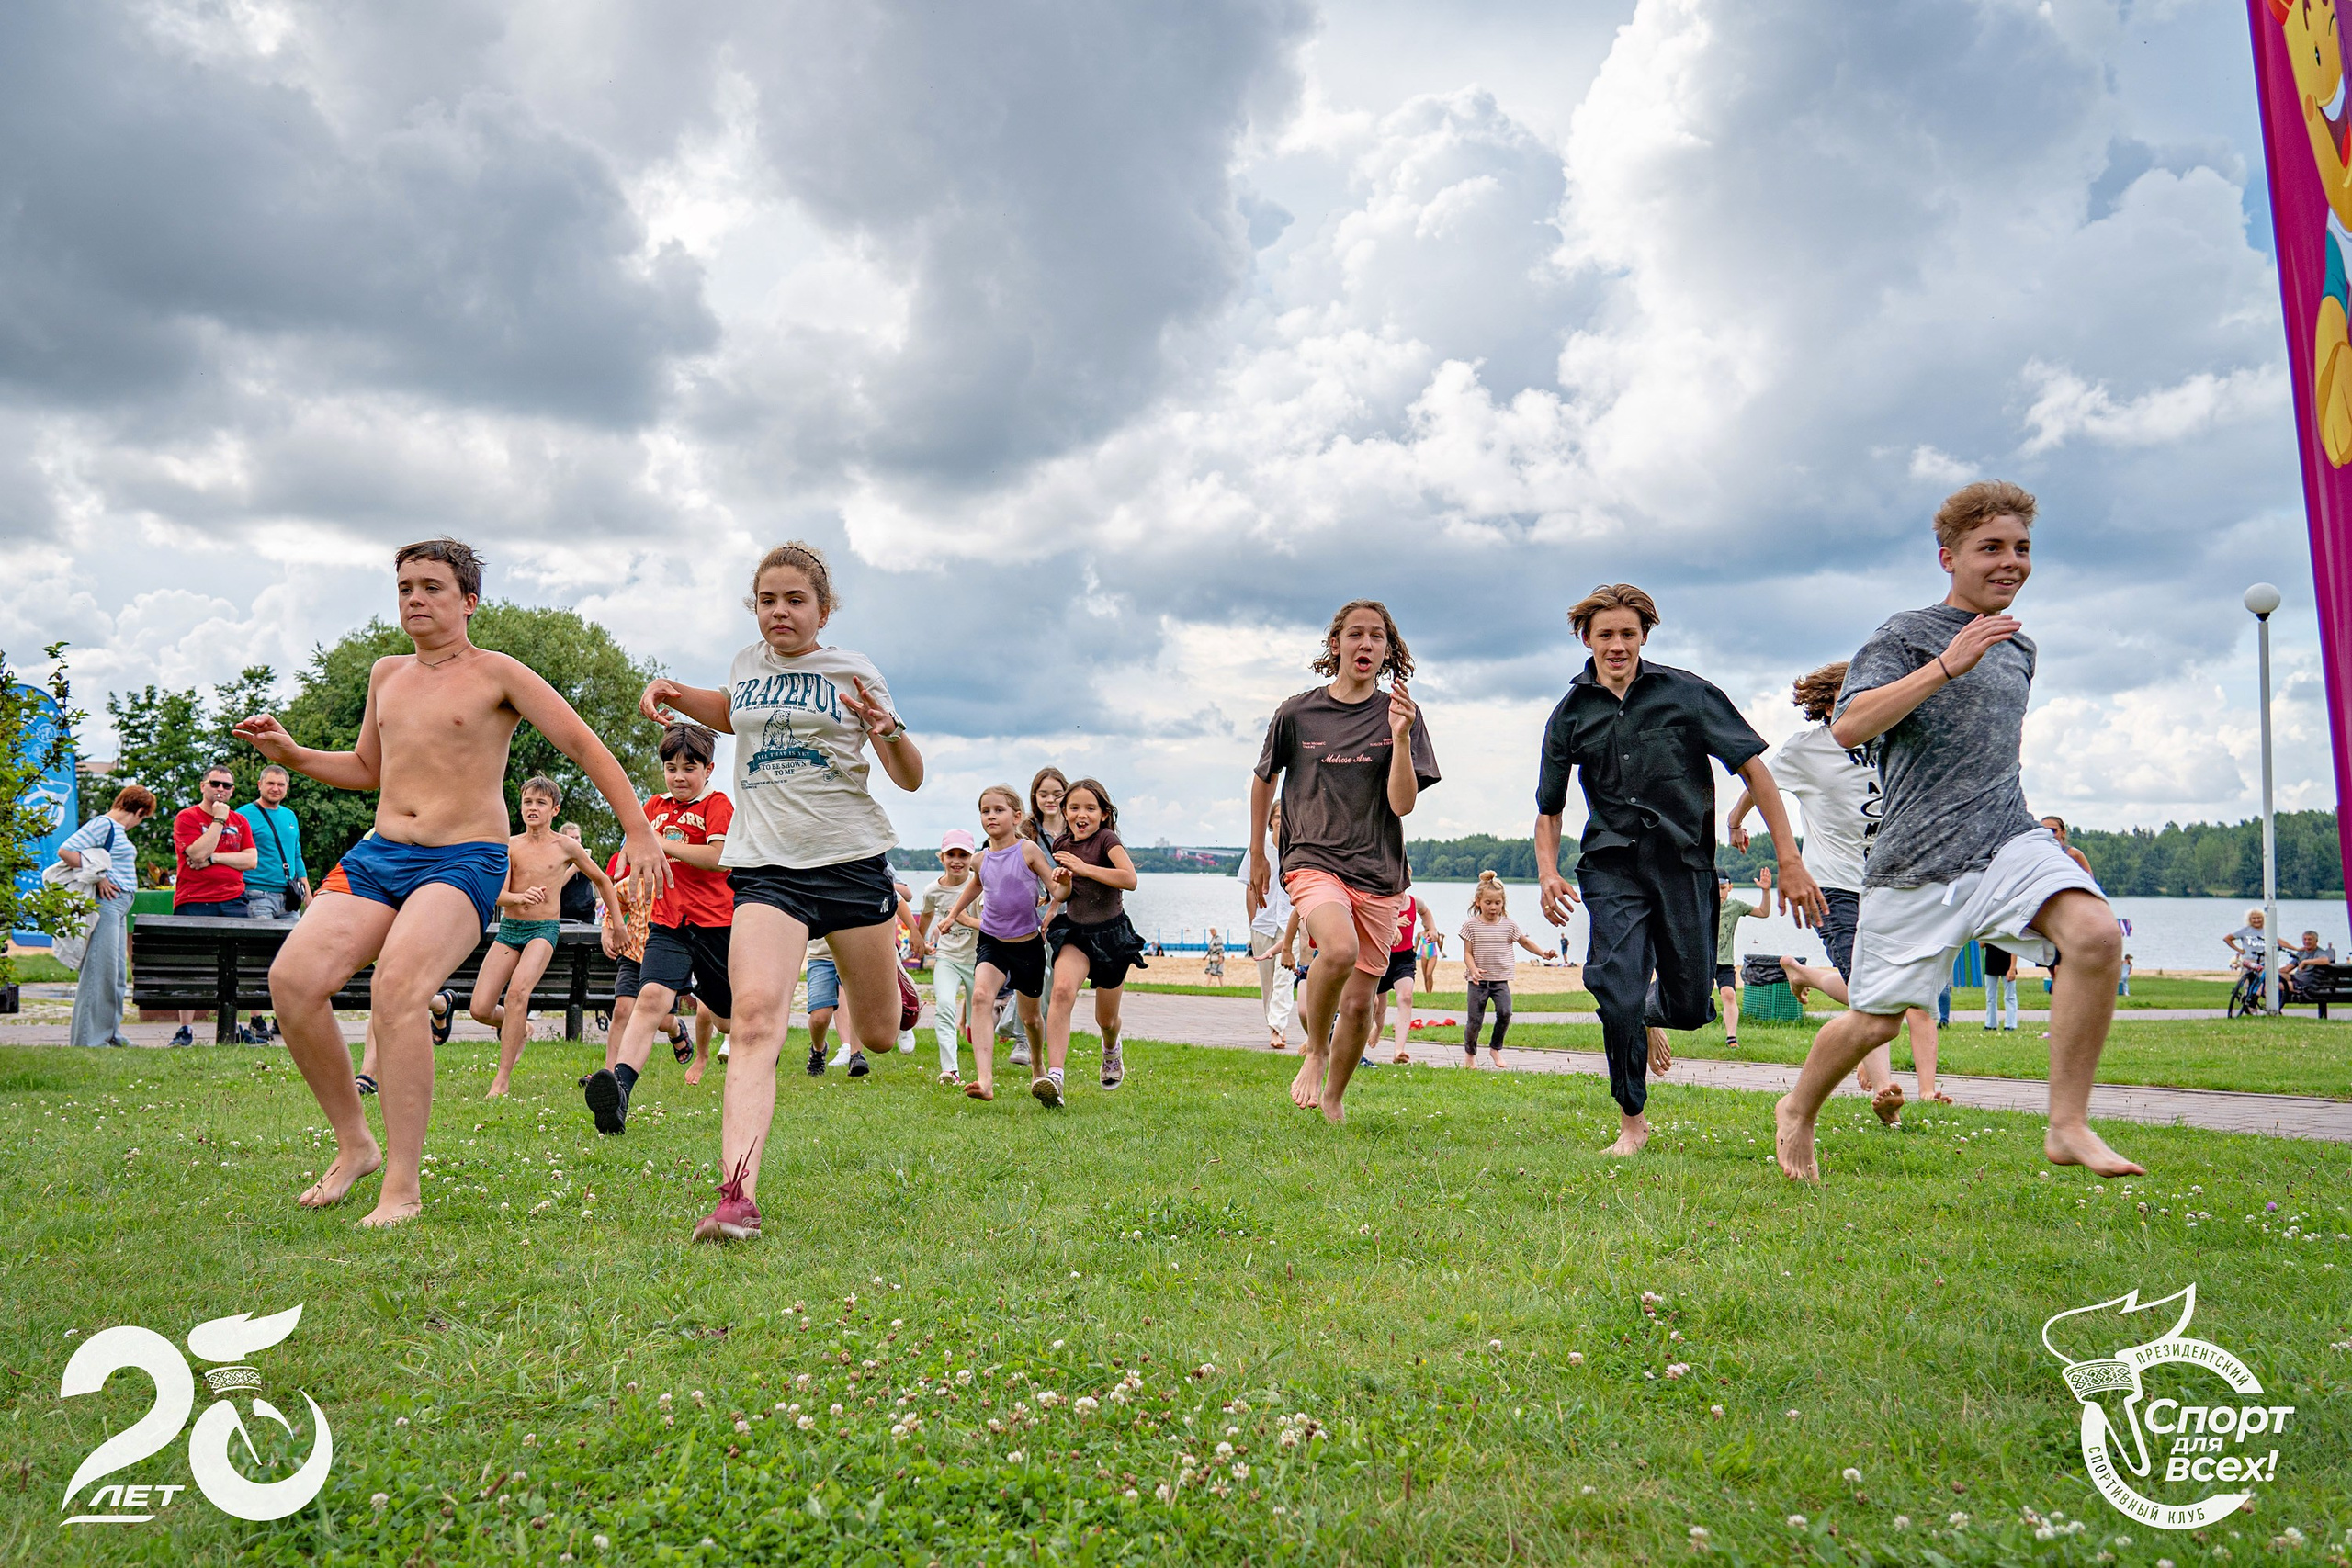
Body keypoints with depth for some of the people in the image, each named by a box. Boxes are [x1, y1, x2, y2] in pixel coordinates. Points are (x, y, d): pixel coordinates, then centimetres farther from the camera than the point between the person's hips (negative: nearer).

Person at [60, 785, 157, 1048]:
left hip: (119, 906, 10)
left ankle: (110, 1034, 21)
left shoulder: (117, 829, 19)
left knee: (118, 972, 13)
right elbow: (65, 851, -19)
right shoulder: (102, 824, -10)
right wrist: (98, 878, -18)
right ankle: (88, 1039, -2)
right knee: (99, 970, -6)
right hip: (105, 903, -10)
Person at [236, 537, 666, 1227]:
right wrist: (289, 753, 16)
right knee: (293, 977, -16)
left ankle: (403, 1186, -22)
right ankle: (354, 1144, 1)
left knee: (397, 986, -29)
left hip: (465, 860, -6)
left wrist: (638, 832, -10)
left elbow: (584, 746, -2)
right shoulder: (387, 674, 19)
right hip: (378, 855, 6)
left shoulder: (497, 674, 1)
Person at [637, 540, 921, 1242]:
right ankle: (737, 1197, -30)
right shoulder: (747, 663, 11)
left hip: (851, 857, -1)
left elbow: (911, 780, 0)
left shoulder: (854, 671, 2)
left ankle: (872, 964, 48)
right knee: (756, 1016, -23)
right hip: (767, 865, 1)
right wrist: (674, 695, 17)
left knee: (878, 1033, 11)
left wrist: (889, 729, -21)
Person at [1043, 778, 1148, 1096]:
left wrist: (1083, 867, -30)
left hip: (1111, 932, -3)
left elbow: (1130, 879, -29)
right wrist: (1063, 884, -8)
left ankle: (1111, 1051, 50)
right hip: (1074, 930, 3)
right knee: (1062, 989, -28)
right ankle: (1054, 1075, -35)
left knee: (1106, 1019, 12)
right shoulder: (1063, 845, 4)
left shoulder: (1107, 839, -12)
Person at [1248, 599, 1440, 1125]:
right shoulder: (1297, 713, 1)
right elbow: (1264, 779, 17)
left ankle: (1333, 1099, 30)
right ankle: (1315, 1051, -6)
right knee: (1339, 949, -32)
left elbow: (1402, 803, -7)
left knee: (1360, 1002, 5)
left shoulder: (1399, 715, 2)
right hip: (1313, 859, -2)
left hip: (1379, 871, 2)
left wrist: (1400, 736, -20)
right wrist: (1257, 854, 21)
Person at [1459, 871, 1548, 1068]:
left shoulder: (1509, 925, 4)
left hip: (1501, 980, 1)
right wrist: (1473, 969, -20)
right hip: (1478, 980, -1)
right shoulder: (1471, 925, -1)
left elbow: (1525, 941, 19)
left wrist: (1543, 953, 10)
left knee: (1505, 1013, -16)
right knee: (1474, 1019, -2)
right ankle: (1470, 1052, 21)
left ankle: (1495, 1048, 6)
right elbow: (1468, 953, -3)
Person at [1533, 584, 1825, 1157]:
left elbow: (1753, 768, -2)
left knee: (1691, 1006, 4)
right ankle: (1631, 1123, 7)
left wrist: (1789, 860, -7)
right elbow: (1549, 808, 16)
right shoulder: (1571, 714, 6)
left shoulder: (1685, 693, -2)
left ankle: (1651, 1020, 44)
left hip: (1684, 862, 0)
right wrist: (1547, 872, -2)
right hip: (1612, 866, 1)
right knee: (1618, 995, -14)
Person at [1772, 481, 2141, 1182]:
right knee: (1875, 1019, 5)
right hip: (1915, 859, -4)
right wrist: (1948, 664, -25)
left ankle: (2068, 1125, -15)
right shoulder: (1906, 634, -4)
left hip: (2009, 839, 5)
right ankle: (1796, 1112, 33)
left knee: (2097, 933, -25)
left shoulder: (2018, 648, 17)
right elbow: (1849, 727, -21)